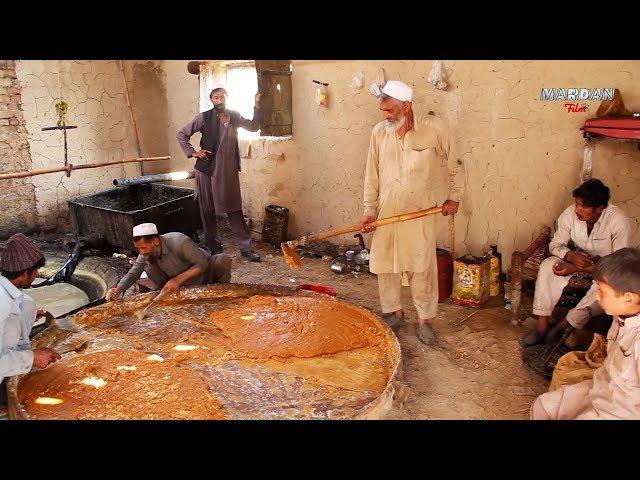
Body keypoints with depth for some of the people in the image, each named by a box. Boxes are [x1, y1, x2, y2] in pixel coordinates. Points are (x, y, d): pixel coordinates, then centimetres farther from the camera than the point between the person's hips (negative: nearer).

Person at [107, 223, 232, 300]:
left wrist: (177, 280, -38)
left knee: (223, 259, -34)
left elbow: (202, 264, -31)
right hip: (184, 285, 4)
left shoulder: (179, 241, -32)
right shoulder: (146, 254, -13)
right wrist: (118, 290, -28)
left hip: (206, 273, -4)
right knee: (149, 267, -16)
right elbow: (132, 274, -8)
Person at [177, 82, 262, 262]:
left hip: (229, 171, 2)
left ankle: (246, 247, 9)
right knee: (208, 210, 6)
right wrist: (193, 152, -7)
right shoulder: (204, 117, -3)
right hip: (207, 170, -2)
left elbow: (254, 126, 18)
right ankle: (214, 247, 18)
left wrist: (257, 106, 7)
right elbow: (182, 135, 3)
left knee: (235, 209, 4)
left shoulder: (234, 117, 7)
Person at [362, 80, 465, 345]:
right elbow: (372, 175, 4)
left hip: (420, 212, -3)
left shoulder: (434, 128, -10)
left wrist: (454, 197, 4)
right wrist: (369, 210, 2)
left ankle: (424, 319, 19)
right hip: (386, 211, 3)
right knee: (385, 265, 9)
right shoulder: (379, 132, -2)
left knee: (421, 268, 2)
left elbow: (455, 164, 4)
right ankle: (395, 312, 28)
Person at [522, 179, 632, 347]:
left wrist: (575, 268, -32)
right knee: (547, 266, -23)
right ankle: (542, 327, -23)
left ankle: (565, 324, -19)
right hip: (578, 258, 4)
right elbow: (555, 245, -7)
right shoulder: (570, 213, -17)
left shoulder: (619, 222, -28)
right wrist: (571, 256, -31)